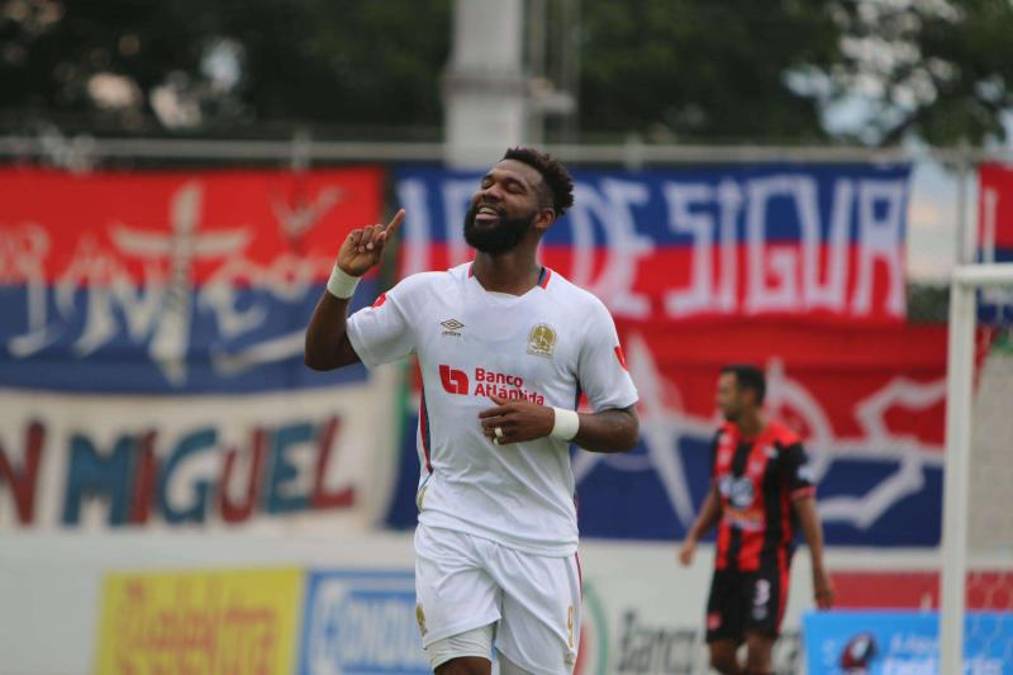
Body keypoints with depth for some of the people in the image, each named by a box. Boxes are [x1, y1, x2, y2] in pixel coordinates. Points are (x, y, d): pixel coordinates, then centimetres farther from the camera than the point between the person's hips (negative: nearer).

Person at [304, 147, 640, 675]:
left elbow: (624, 428, 2)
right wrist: (345, 278, -7)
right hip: (451, 523, 0)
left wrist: (553, 422, -17)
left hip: (542, 535, 0)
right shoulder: (425, 295, 3)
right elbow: (322, 354, 10)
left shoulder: (583, 314, -2)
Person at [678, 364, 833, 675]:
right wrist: (693, 537, 8)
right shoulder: (723, 439, 7)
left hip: (768, 559, -7)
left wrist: (819, 571, -16)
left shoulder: (785, 447, -15)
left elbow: (806, 509, -14)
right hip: (727, 561, 7)